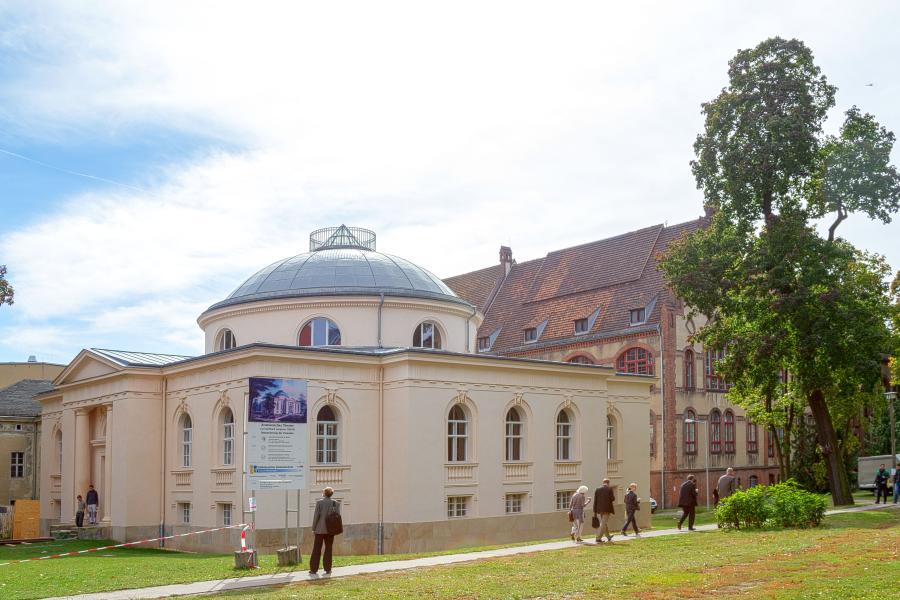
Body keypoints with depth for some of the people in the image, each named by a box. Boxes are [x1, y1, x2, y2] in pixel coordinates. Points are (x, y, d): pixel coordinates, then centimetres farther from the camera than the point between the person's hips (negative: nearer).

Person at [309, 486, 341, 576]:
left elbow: (316, 515, -8)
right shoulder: (335, 503, -1)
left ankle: (313, 569, 7)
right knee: (328, 549, 9)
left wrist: (314, 528, 0)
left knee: (316, 549, 6)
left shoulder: (319, 502, -7)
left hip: (320, 529, -2)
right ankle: (327, 569, 7)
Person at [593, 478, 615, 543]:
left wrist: (595, 511, 7)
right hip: (607, 509, -5)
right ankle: (598, 538, -12)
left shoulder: (597, 489, 7)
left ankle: (608, 537, 33)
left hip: (600, 509, 5)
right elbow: (612, 499, -10)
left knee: (604, 523, 19)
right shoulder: (609, 489, -5)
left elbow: (595, 501, 4)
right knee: (603, 524, -4)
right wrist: (613, 495, 14)